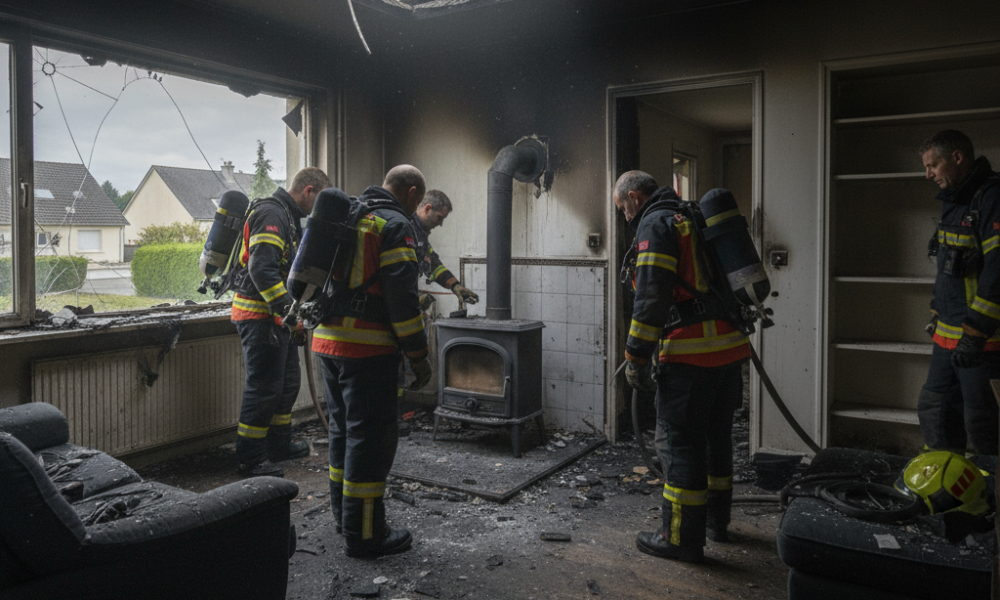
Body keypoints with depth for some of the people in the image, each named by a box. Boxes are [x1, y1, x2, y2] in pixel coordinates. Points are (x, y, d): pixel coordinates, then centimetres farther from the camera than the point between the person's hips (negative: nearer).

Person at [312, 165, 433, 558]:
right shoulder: (395, 225, -9)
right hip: (367, 348, -9)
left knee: (344, 428, 20)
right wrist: (418, 355, -13)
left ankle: (343, 512, 33)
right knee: (371, 436, -1)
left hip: (328, 340, 9)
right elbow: (401, 296, -18)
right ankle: (363, 534, 7)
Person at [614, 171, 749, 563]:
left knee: (679, 442, 0)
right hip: (730, 347, 9)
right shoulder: (691, 219, 22)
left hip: (691, 354, -9)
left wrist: (636, 356, -15)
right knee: (716, 435, 20)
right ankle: (716, 519, 35)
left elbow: (652, 296, -19)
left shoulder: (655, 224, -6)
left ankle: (681, 538, 7)